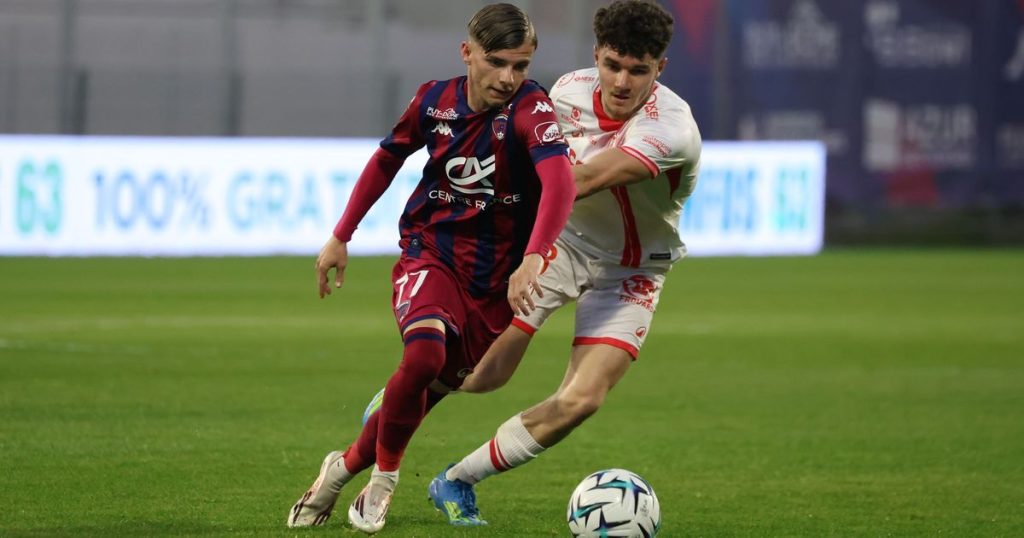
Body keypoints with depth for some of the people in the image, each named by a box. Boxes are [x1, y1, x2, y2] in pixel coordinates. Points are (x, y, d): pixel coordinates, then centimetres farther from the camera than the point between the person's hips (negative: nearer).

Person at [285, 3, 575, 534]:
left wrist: (532, 259, -51)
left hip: (495, 281, 0)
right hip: (429, 255, 0)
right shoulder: (434, 100, -6)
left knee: (428, 390, 6)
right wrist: (341, 236, 16)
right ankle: (383, 476, -7)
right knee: (425, 353, -29)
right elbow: (388, 158, 14)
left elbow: (559, 179, -37)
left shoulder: (529, 108, -19)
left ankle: (347, 464, 34)